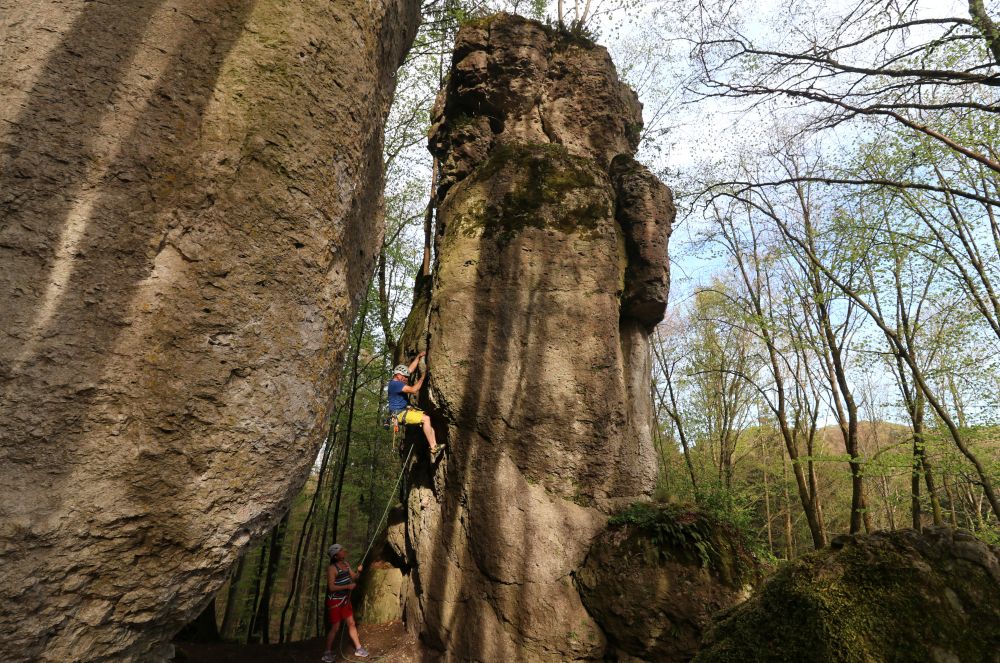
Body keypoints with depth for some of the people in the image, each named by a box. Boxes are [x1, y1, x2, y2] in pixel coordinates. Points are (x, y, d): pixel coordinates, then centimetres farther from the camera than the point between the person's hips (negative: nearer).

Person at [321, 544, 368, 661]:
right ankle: (327, 653, 17)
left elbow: (353, 577, 8)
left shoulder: (346, 564, 2)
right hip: (335, 601, -7)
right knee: (335, 627, 1)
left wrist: (358, 571, -12)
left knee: (352, 624, 12)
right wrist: (348, 586, -23)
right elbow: (331, 587, -24)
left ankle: (358, 648, 22)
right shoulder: (332, 568, -21)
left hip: (345, 599, 7)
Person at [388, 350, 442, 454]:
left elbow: (411, 369, 21)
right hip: (400, 413, -11)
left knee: (427, 418, 2)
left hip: (405, 410, 11)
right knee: (426, 419, -22)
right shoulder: (395, 383, -18)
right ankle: (433, 448, -21)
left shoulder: (398, 380, 12)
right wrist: (423, 376, -17)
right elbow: (413, 390, -25)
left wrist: (418, 356, 16)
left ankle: (434, 445, -5)